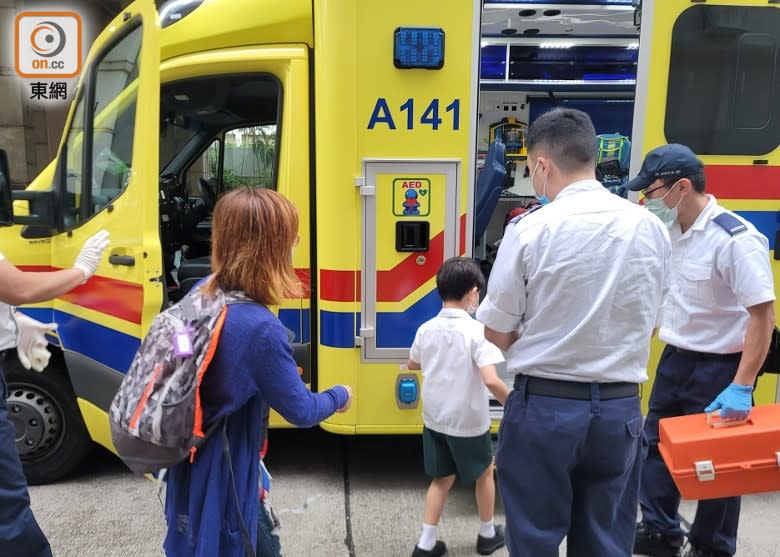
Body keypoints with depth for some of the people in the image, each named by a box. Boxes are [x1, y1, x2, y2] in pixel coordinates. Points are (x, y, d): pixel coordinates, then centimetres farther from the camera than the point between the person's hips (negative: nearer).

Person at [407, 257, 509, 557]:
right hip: (469, 422, -4)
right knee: (484, 473, 21)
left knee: (441, 478, 19)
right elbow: (491, 380, -28)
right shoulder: (477, 331, -20)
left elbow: (412, 365, 14)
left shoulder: (426, 329, -4)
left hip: (434, 419, 4)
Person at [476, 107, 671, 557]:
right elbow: (648, 325, 10)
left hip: (545, 407, -4)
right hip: (620, 409, 4)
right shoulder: (651, 228, -1)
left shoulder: (531, 229, -14)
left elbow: (498, 336, -8)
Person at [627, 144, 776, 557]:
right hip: (675, 358, 7)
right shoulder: (669, 231, 0)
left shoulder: (735, 239, -21)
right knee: (657, 446, 16)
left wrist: (741, 388, -24)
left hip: (719, 366, -7)